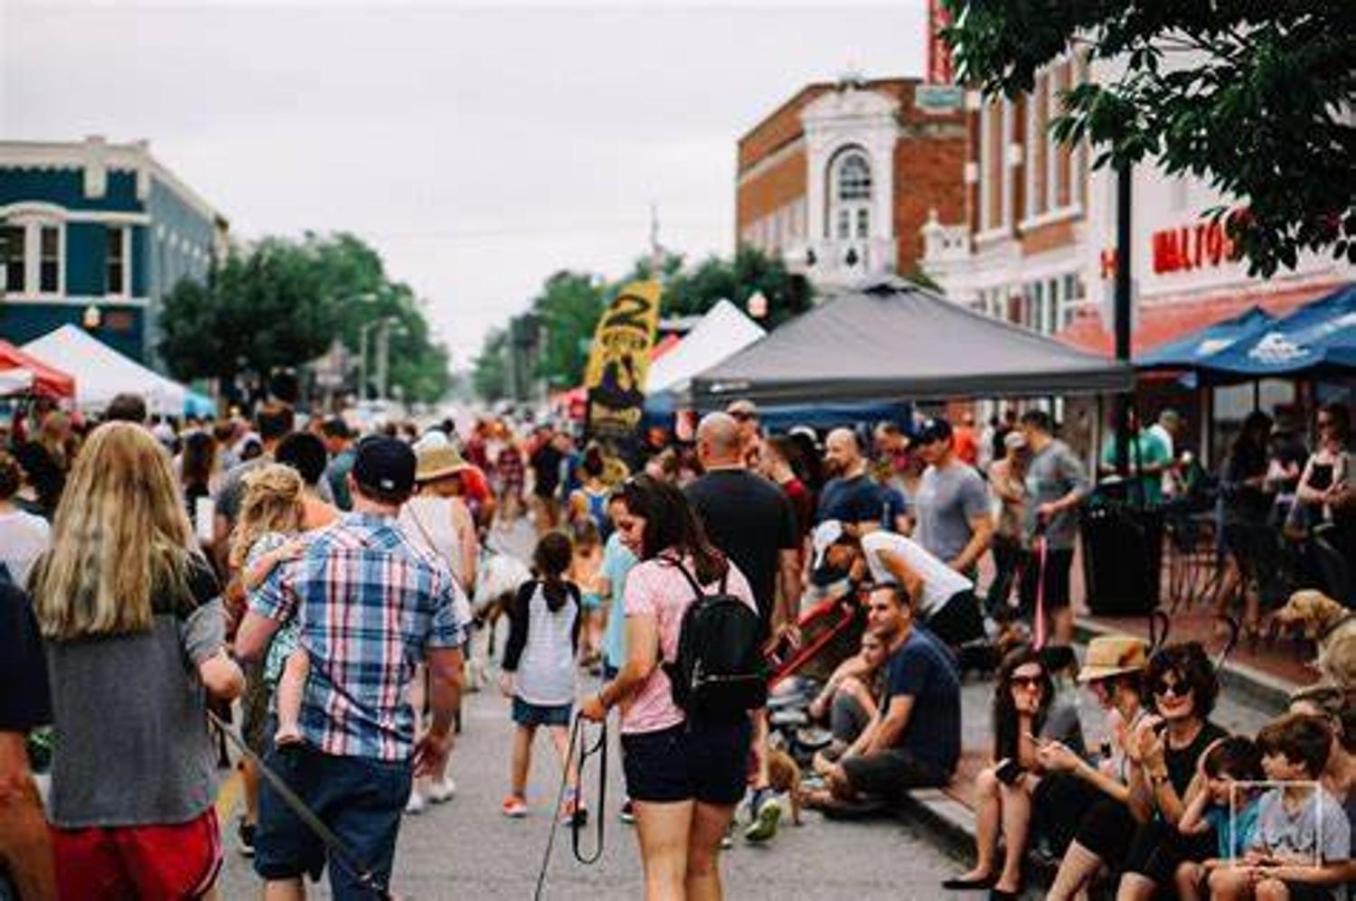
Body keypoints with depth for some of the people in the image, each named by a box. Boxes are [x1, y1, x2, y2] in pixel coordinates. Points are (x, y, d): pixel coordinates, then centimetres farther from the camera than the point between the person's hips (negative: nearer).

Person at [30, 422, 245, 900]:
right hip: (168, 802, -3)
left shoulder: (46, 575, 1)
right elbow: (219, 678, -14)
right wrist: (240, 679, 6)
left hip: (75, 804, 3)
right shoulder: (182, 571, -9)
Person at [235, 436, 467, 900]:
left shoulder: (302, 553, -5)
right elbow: (448, 675, 5)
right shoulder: (431, 571, -1)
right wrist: (440, 735, 23)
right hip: (385, 754, 1)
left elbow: (246, 648, -4)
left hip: (305, 745, 0)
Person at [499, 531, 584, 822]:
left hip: (531, 674, -2)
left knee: (524, 734, 11)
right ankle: (573, 795, -16)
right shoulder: (573, 593, 3)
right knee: (561, 735, 1)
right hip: (562, 676, 2)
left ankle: (517, 797, 21)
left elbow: (518, 635, -9)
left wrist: (508, 670, -2)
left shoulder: (528, 591, -8)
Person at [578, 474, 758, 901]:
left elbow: (641, 665, -17)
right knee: (703, 866, 18)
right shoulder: (730, 573, 9)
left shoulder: (646, 576, -8)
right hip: (729, 731, 6)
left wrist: (603, 700, 0)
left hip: (662, 732, -6)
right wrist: (756, 735, 14)